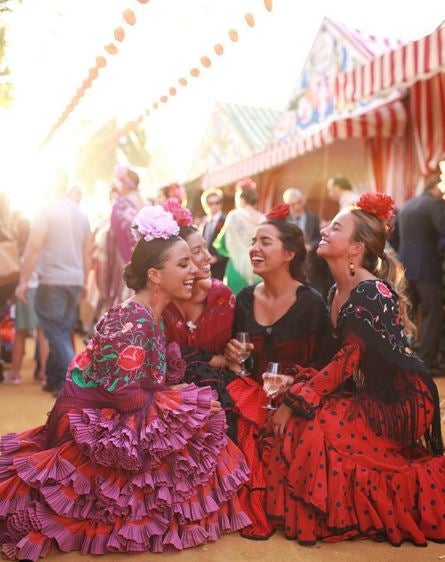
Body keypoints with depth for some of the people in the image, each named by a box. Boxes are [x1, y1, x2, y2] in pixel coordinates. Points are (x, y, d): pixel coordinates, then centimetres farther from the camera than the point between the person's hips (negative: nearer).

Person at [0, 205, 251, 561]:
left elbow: (158, 377, 7)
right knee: (194, 419, -14)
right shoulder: (133, 320, -23)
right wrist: (172, 398, -14)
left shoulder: (152, 316, 5)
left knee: (199, 408, 5)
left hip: (110, 418, 9)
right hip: (93, 423, -9)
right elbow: (121, 392, -24)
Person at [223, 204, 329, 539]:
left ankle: (267, 510, -4)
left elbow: (318, 362, -6)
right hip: (254, 390, 5)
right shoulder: (245, 298, 4)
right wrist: (231, 355, -5)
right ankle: (245, 507, -3)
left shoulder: (311, 303, -10)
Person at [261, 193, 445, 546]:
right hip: (367, 392, 8)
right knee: (301, 419, -5)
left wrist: (295, 402, -21)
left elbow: (348, 361, -23)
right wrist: (297, 384, -6)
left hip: (396, 401, -8)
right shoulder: (337, 292, 5)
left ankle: (343, 517, 3)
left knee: (314, 429, -20)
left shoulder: (373, 293, -21)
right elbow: (338, 358, 7)